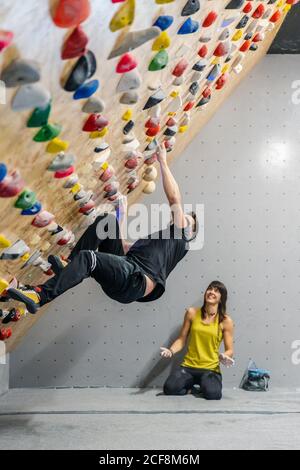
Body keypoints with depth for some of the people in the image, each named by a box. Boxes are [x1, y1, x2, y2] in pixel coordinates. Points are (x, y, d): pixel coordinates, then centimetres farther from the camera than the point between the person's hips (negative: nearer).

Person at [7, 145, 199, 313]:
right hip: (124, 268, 8)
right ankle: (69, 265, -10)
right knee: (106, 220, 0)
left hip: (136, 282, -8)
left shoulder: (179, 238, 14)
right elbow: (124, 248, 35)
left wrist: (163, 162, 10)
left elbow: (174, 198, 4)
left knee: (87, 258, -30)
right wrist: (122, 216, 41)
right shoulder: (152, 239, 39)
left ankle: (39, 296, -30)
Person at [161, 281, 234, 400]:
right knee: (169, 388, -24)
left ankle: (204, 385, 8)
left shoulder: (225, 321, -1)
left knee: (213, 394, -30)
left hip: (211, 369, -1)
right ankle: (189, 386, 11)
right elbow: (181, 339, 6)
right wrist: (171, 351, -13)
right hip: (188, 366, 1)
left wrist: (225, 357, -20)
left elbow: (229, 350, 3)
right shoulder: (192, 313, 3)